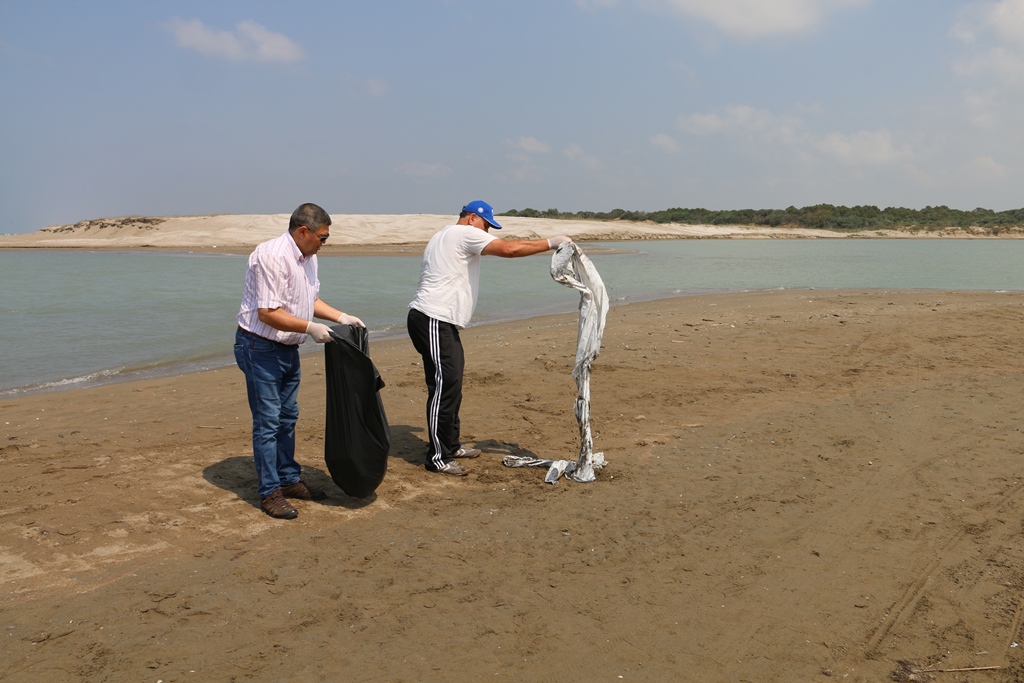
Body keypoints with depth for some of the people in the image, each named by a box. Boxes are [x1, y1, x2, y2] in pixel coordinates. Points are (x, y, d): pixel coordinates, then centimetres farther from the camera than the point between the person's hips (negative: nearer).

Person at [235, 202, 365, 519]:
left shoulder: (308, 257, 7)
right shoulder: (272, 256, -23)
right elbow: (267, 313, -27)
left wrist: (341, 317, 9)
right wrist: (310, 327, -26)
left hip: (288, 349, 9)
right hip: (260, 347, -9)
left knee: (287, 417, 17)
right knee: (267, 421, -4)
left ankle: (289, 480, 29)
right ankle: (269, 493, 5)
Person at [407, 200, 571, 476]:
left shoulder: (446, 237, 26)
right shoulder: (464, 233, -7)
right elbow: (509, 249, -17)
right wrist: (551, 243, -10)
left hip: (440, 323, 11)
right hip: (433, 321, -11)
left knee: (451, 385, 16)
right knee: (444, 386, -12)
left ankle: (450, 445, 26)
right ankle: (438, 458, -8)